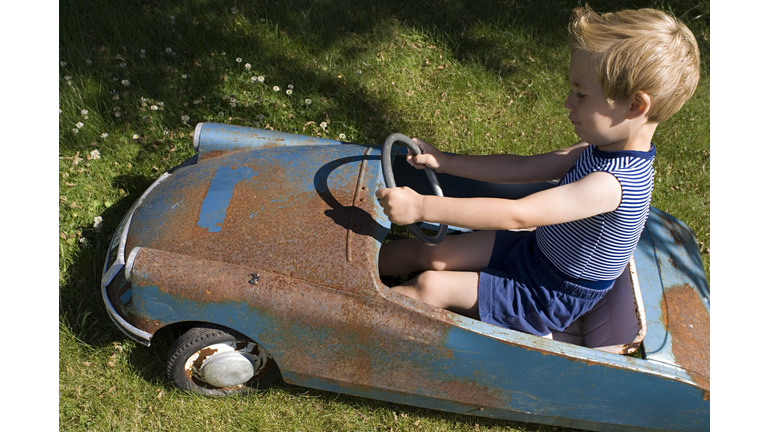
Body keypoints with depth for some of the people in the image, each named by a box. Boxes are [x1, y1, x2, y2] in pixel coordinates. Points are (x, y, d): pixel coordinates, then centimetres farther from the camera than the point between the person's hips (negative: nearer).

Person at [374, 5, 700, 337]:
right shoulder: (603, 148, -7)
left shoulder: (611, 183, -35)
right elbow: (522, 168, -2)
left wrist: (422, 207, -37)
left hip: (548, 299, -7)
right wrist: (443, 161, -5)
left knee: (430, 286, -12)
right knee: (427, 253, 5)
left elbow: (516, 215, -38)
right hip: (534, 248, 8)